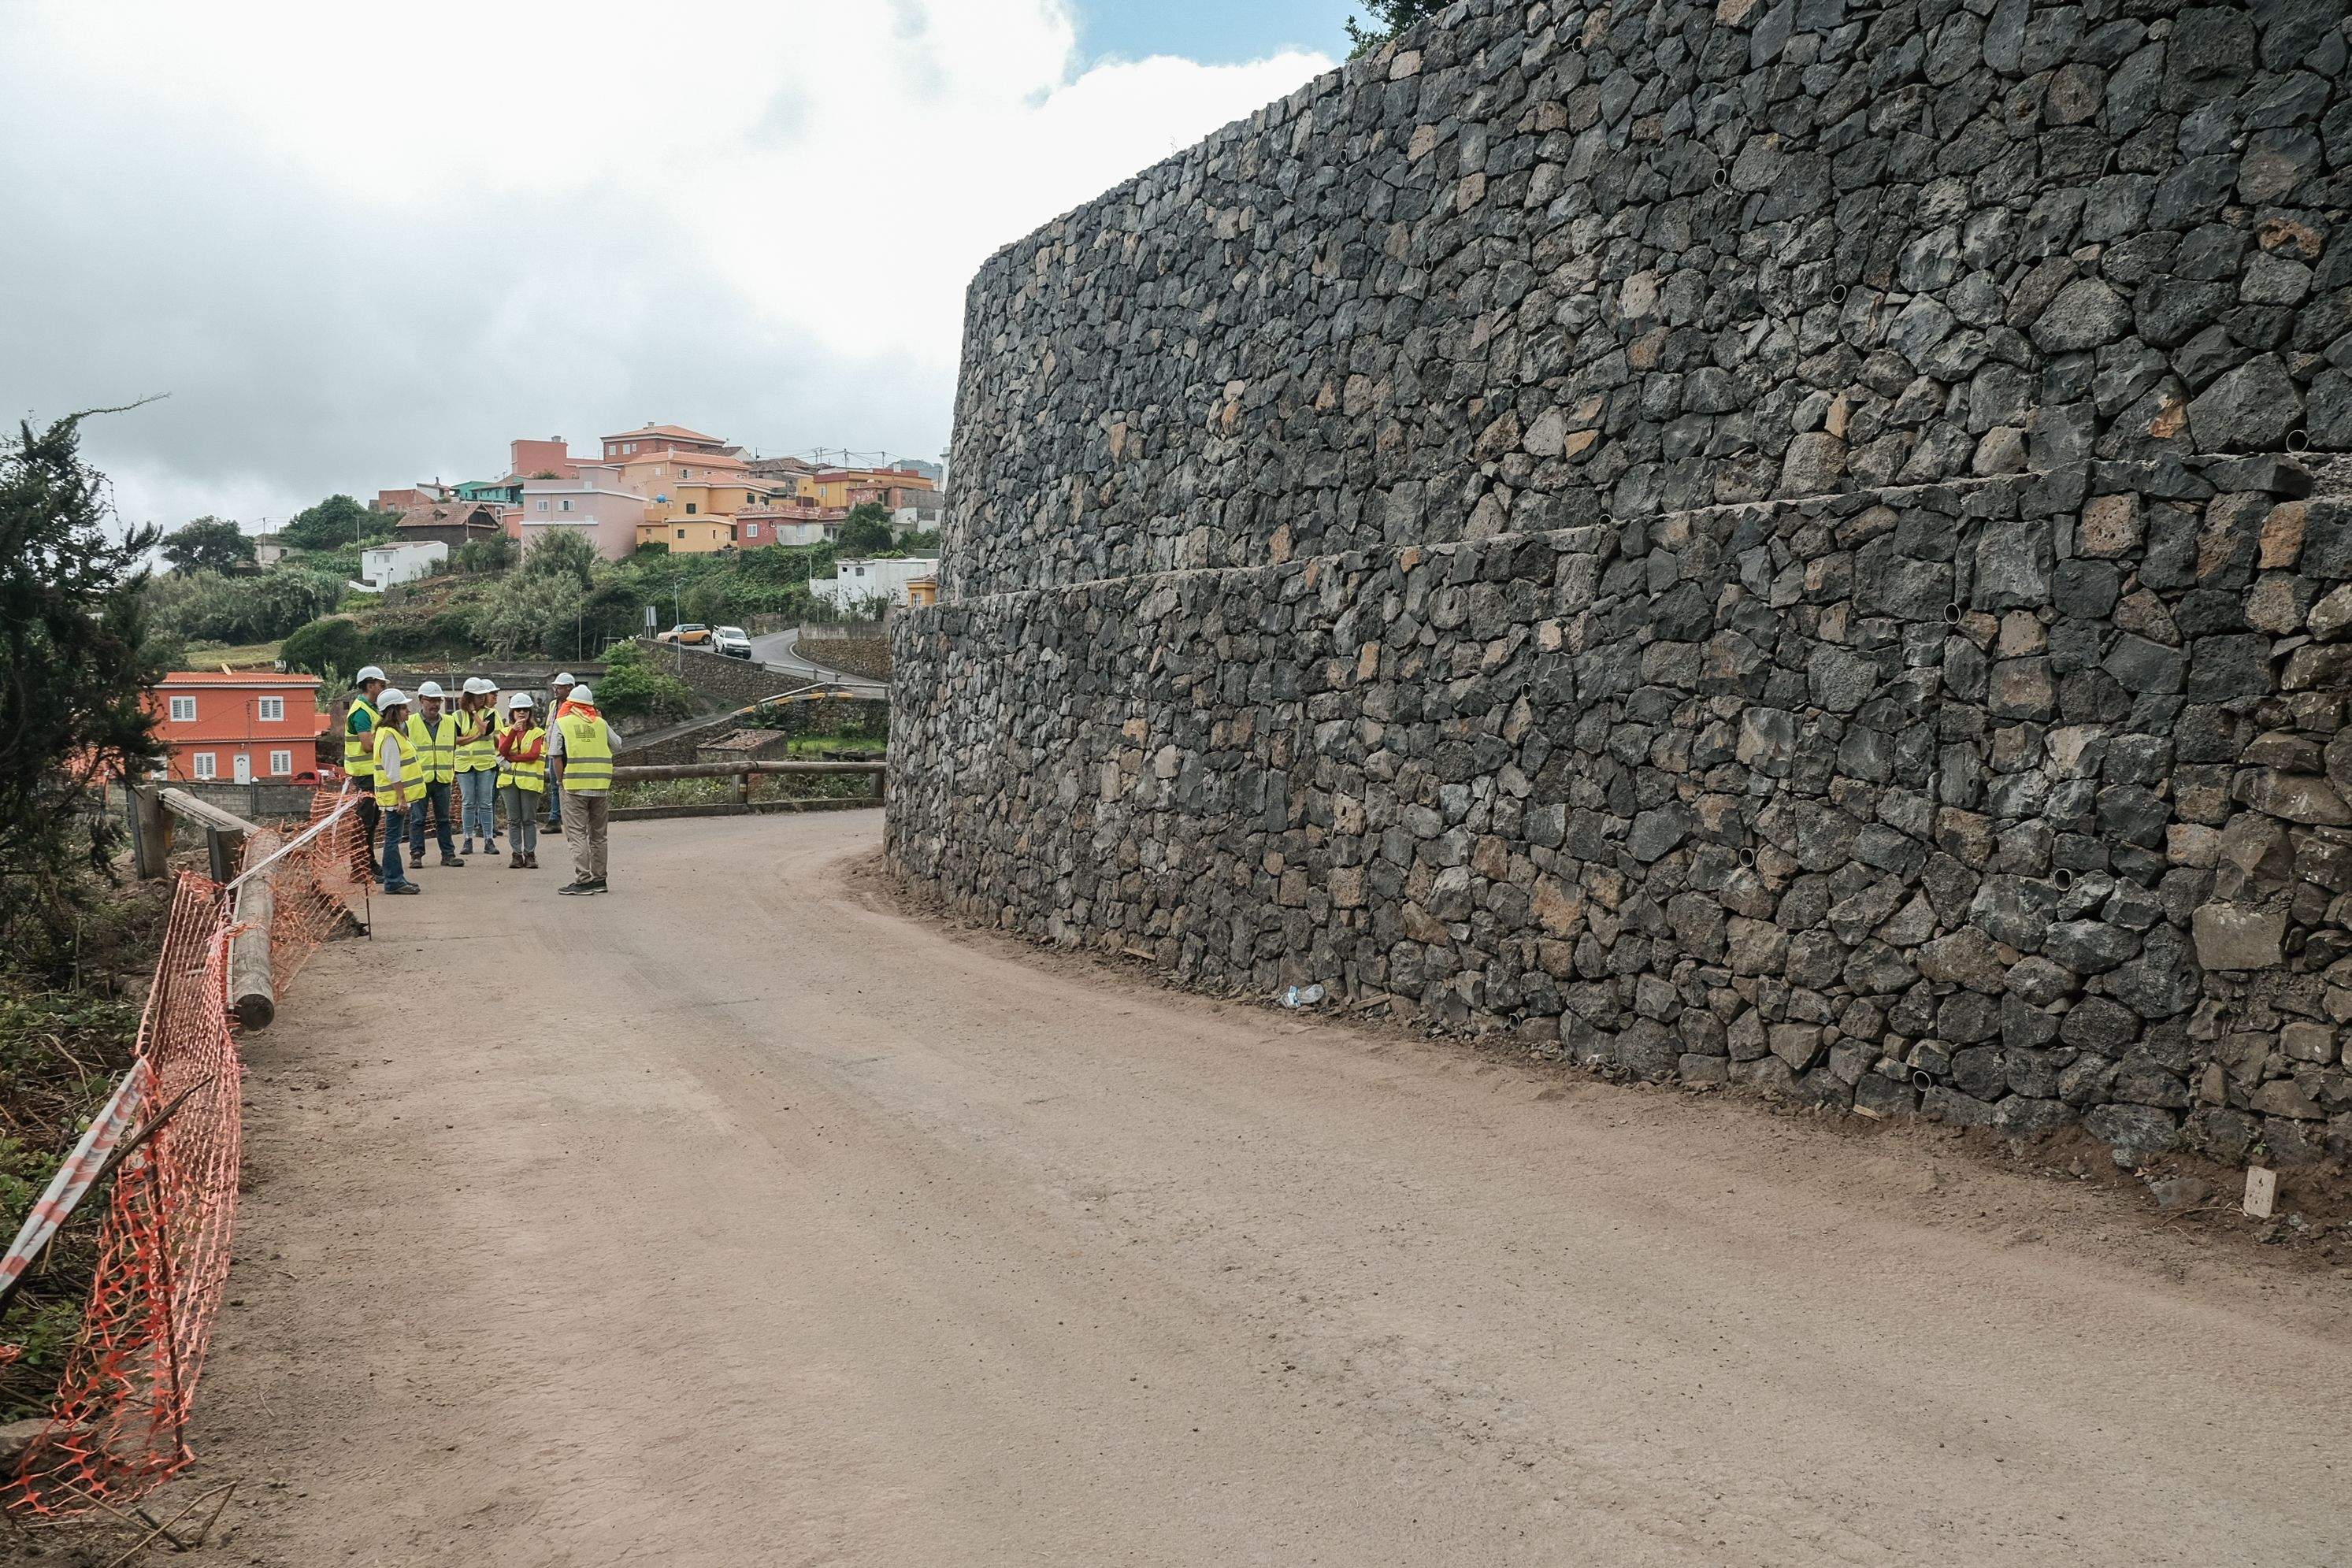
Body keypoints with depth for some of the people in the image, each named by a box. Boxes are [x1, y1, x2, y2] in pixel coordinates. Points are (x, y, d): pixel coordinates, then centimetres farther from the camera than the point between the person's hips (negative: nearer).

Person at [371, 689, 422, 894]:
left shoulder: (395, 732, 16)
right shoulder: (389, 735, -16)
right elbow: (392, 772, -20)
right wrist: (401, 798, -21)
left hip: (397, 795, 10)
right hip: (394, 796, -10)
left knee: (394, 838, 14)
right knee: (393, 839, -5)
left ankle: (397, 879, 21)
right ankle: (393, 882, -2)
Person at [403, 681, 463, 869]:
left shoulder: (450, 722, 9)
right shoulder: (409, 723, -1)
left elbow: (455, 746, 22)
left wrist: (453, 768, 15)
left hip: (443, 780, 3)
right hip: (419, 780, -3)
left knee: (444, 818, 9)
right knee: (417, 819, 1)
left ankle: (448, 854, 13)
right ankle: (416, 855, 7)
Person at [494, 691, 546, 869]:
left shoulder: (538, 733, 4)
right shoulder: (506, 732, 12)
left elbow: (534, 755, -11)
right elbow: (503, 751, -7)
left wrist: (511, 757, -10)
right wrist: (514, 730, -17)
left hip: (530, 780, -3)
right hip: (509, 780, 3)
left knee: (529, 820, 1)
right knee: (513, 820, 4)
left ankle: (530, 855, 6)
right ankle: (516, 855, 8)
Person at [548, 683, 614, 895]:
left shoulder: (562, 723, 1)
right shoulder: (601, 724, 8)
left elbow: (556, 757, -5)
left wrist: (561, 782, 3)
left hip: (574, 785, -4)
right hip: (601, 786, 4)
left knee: (577, 834, -1)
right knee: (598, 835, 13)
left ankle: (583, 881, -6)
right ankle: (599, 879, 19)